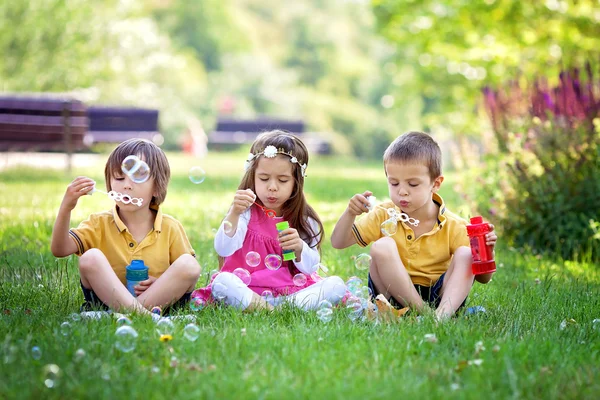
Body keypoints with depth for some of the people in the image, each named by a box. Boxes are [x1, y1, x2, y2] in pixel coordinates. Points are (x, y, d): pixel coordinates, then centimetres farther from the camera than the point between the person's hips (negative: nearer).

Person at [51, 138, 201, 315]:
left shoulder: (171, 228, 2)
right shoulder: (100, 223, 1)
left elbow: (188, 274, 6)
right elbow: (60, 250, -13)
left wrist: (161, 284, -15)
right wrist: (66, 207, -28)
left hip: (159, 300, 0)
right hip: (107, 299, 0)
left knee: (189, 264, -24)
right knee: (90, 258, -26)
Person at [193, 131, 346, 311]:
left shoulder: (304, 220, 8)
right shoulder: (246, 213, 2)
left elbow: (311, 268, 4)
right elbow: (223, 249, -14)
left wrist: (299, 248, -17)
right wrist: (234, 213, -29)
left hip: (293, 290, 3)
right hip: (248, 289, -3)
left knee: (336, 285, -18)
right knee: (222, 282, -32)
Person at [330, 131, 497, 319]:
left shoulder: (454, 226, -2)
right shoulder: (384, 216, 3)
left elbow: (483, 278, -1)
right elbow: (338, 243, 3)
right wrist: (350, 214, -16)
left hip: (438, 295, 0)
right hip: (394, 295, 0)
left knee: (466, 254, -22)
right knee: (382, 246, -25)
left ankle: (444, 313, -41)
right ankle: (422, 312, -30)